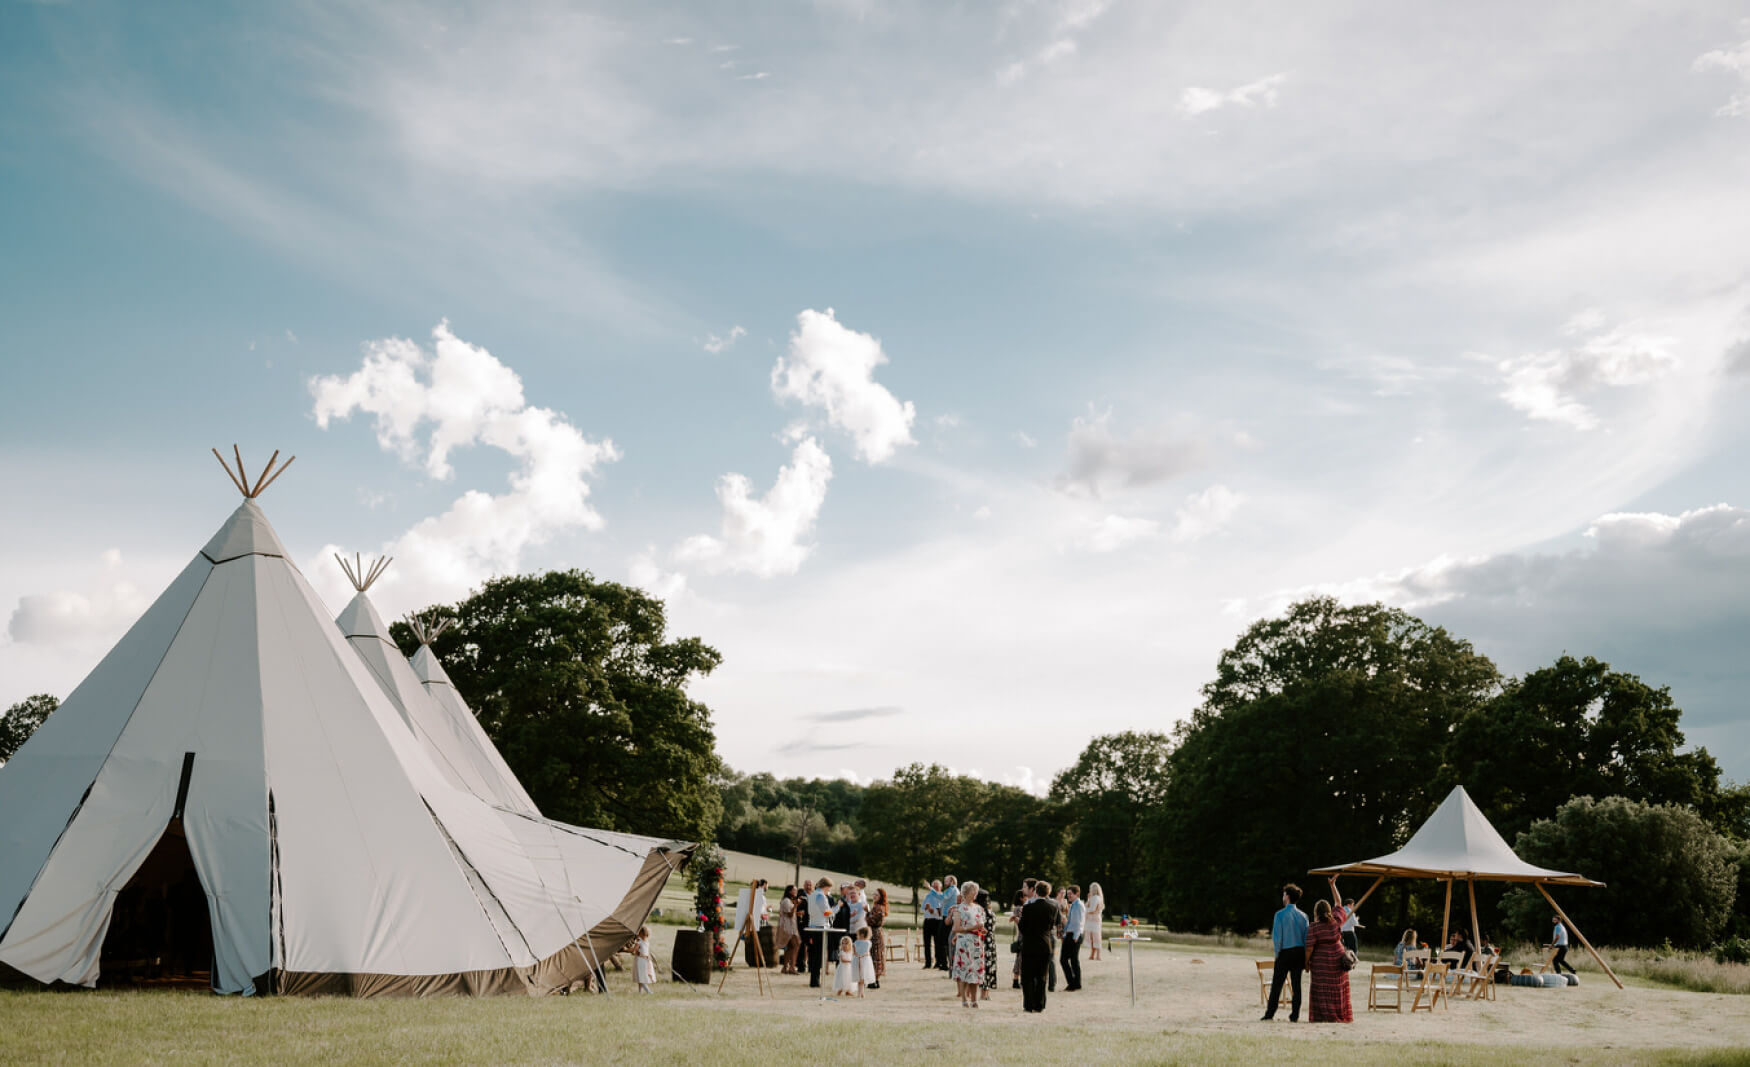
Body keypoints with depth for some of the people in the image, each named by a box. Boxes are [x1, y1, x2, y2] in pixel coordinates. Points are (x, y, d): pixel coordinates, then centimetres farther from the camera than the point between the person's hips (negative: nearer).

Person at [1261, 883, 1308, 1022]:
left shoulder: (1280, 914, -9)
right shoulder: (1303, 915, 4)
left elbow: (1276, 937, -11)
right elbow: (1306, 936, 4)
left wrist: (1277, 953, 2)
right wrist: (1305, 957, 9)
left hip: (1285, 953, -4)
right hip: (1299, 952, 4)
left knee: (1277, 984, 4)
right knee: (1296, 983, 6)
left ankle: (1270, 1014, 6)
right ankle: (1295, 1015, 5)